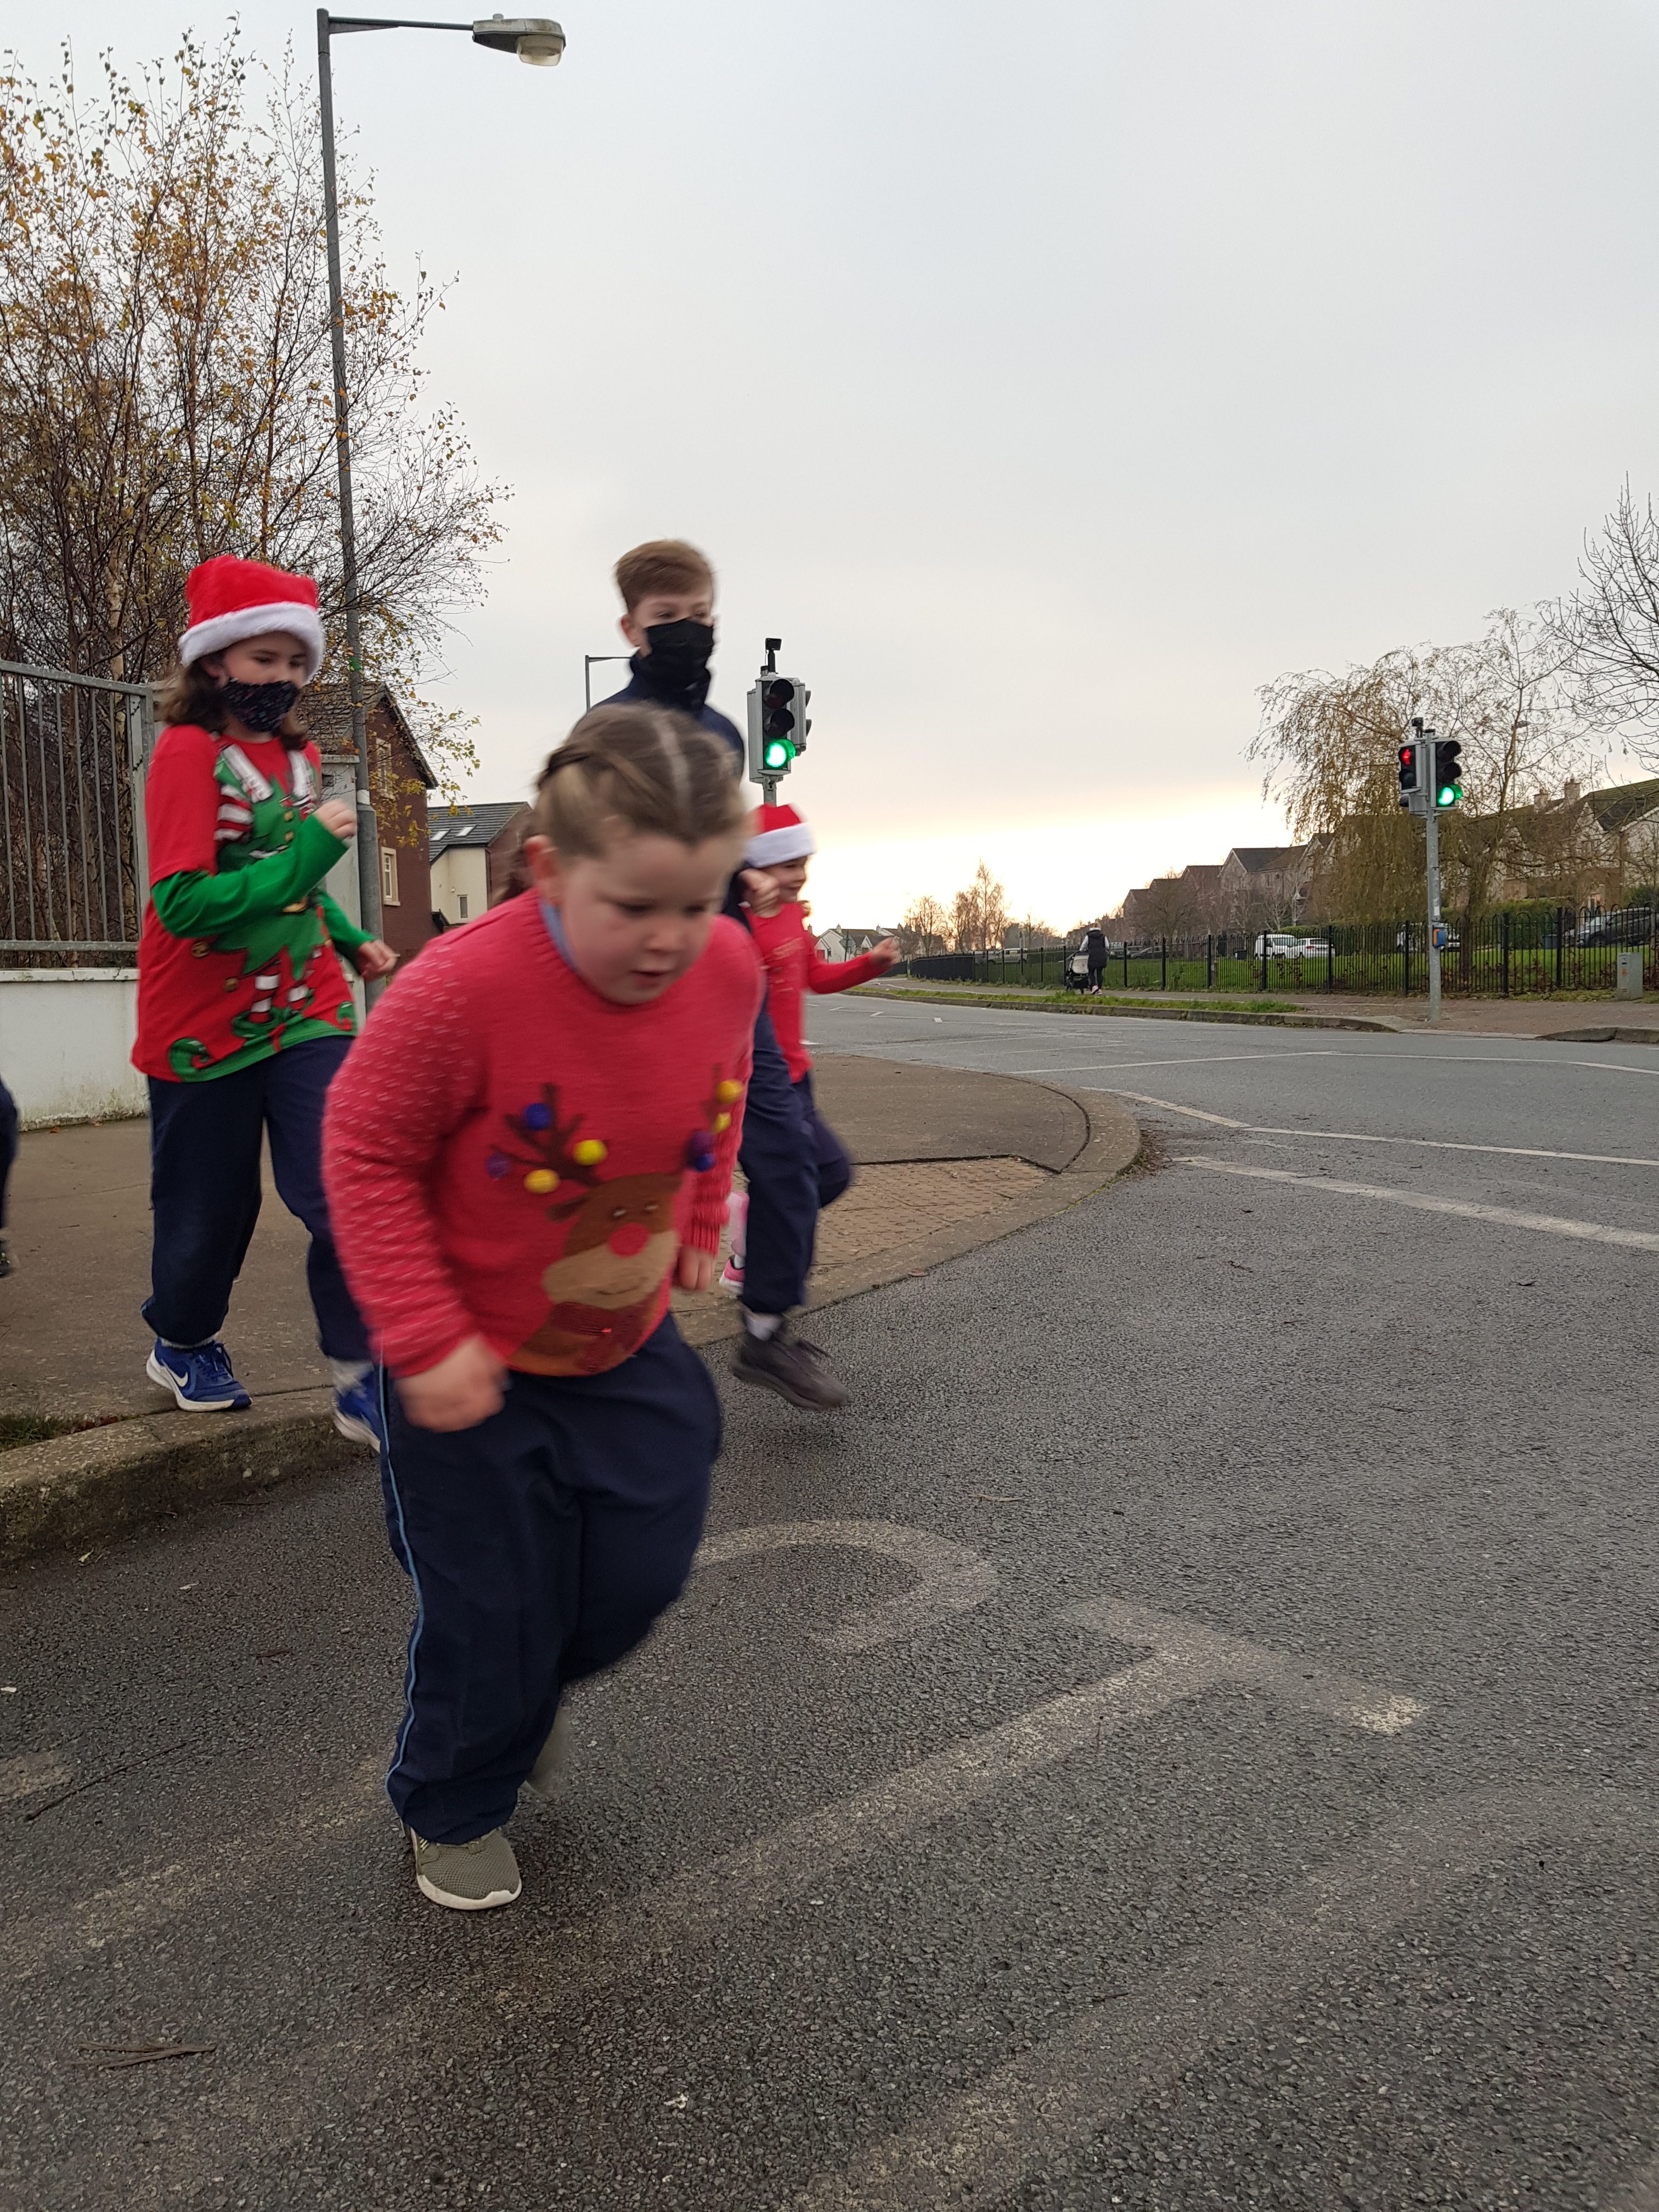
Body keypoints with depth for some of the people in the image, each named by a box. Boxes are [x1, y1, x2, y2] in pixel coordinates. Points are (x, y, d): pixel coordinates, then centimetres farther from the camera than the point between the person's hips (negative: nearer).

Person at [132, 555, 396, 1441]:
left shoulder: (298, 754, 7)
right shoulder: (189, 752, -13)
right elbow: (183, 905, -23)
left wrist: (351, 940, 7)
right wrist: (308, 854, -26)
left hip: (308, 1012, 5)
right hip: (206, 1030, -4)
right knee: (209, 1211, 11)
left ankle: (362, 1381, 3)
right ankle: (182, 1344, 40)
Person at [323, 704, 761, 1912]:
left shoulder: (729, 970, -15)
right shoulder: (462, 989, -32)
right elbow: (366, 1152, -19)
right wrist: (424, 1341, -21)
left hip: (630, 1346, 5)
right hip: (474, 1366, -4)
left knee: (641, 1574, 11)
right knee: (490, 1610, 8)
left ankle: (534, 1690, 47)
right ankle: (453, 1809, 39)